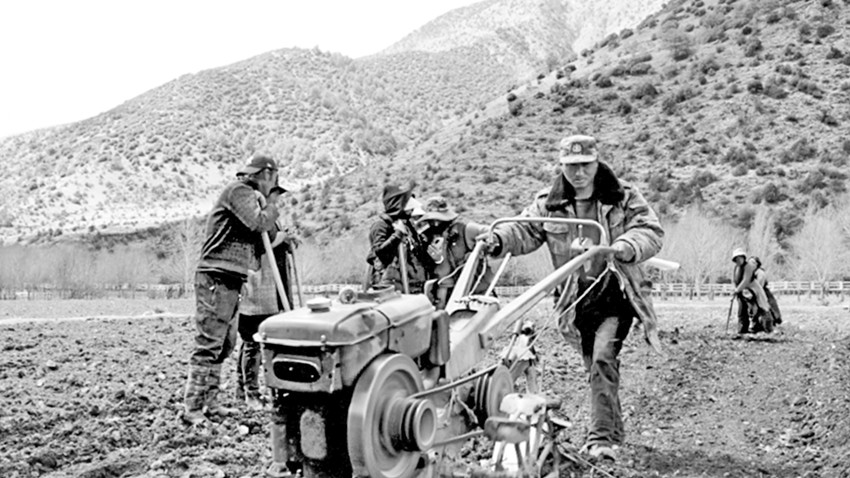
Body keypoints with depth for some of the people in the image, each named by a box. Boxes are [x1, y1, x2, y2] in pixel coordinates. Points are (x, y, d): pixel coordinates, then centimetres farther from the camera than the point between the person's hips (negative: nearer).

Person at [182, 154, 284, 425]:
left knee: (225, 344, 12)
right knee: (208, 344, -11)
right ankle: (192, 408, -11)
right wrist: (272, 203, -3)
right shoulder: (239, 191, -7)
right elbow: (259, 223, -19)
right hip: (216, 279, -10)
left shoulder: (246, 195, 24)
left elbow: (259, 238, 23)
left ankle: (210, 403, 18)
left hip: (229, 282, 10)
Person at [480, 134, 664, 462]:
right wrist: (497, 240, -26)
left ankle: (602, 438, -18)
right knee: (595, 367, 14)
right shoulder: (548, 203, 3)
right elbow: (524, 229, -4)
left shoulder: (624, 198, -3)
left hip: (617, 294, -4)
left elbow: (651, 232, -11)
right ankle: (614, 432, 32)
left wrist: (620, 248, -30)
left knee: (603, 359, -21)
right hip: (578, 299, 4)